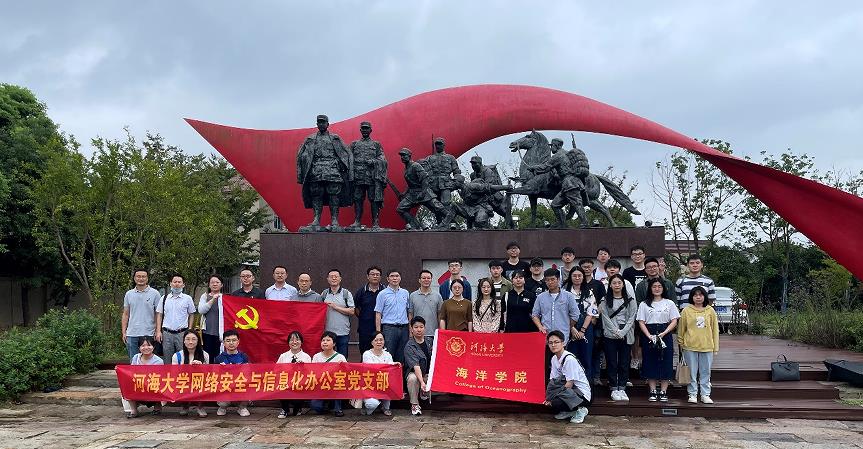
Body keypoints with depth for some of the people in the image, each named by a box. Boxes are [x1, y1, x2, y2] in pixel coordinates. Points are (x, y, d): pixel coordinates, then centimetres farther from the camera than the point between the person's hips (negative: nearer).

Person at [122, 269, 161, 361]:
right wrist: (123, 332, 5)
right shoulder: (129, 294, 10)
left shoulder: (154, 293, 1)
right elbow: (125, 314, 13)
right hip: (131, 334, 3)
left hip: (149, 333, -3)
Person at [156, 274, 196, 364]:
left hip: (182, 333, -2)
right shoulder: (164, 298, 8)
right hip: (167, 333, 2)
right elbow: (159, 315, 9)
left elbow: (191, 315, 7)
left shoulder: (188, 298, 3)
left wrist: (190, 330, -1)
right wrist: (158, 331, 1)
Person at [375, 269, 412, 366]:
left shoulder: (405, 293, 12)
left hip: (403, 328, 4)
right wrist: (378, 332, -8)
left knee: (401, 357, 7)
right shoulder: (382, 294, 0)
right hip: (389, 328, -4)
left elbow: (409, 311, 15)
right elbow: (378, 314, -2)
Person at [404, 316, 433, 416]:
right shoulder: (409, 346, -15)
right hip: (414, 372, -4)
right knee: (412, 378, -37)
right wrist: (422, 382, -39)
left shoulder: (429, 342, 2)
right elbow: (415, 366, -27)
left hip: (428, 372, 4)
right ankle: (414, 404, -16)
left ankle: (424, 393, 7)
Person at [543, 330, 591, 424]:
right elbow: (553, 382, 3)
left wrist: (552, 399, -19)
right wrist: (549, 398, -13)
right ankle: (569, 412, 2)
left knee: (556, 402, -29)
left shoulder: (569, 359, -21)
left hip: (582, 394, -8)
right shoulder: (554, 359, 4)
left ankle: (580, 410, -4)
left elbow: (570, 383, -21)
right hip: (569, 391, 8)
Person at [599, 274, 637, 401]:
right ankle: (614, 389, 8)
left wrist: (622, 332, -10)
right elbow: (606, 318, -2)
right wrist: (616, 332, -12)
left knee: (624, 363, 3)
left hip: (626, 336, 1)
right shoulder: (605, 300, 4)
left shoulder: (630, 300, 6)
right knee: (612, 363, 1)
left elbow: (632, 318, 0)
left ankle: (622, 388, 10)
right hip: (610, 335, -1)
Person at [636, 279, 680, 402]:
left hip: (665, 336, 0)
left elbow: (674, 321, 0)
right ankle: (653, 392, 8)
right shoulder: (644, 304, 7)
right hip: (649, 337, 0)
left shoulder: (669, 303, 7)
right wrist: (649, 336, -13)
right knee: (650, 363, 1)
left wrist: (663, 334, -13)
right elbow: (641, 322, 2)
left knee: (666, 364, -1)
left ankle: (663, 392, 6)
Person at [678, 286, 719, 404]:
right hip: (690, 346, -1)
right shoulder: (686, 311, -1)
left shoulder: (710, 311, 5)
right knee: (692, 372, 5)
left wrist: (716, 347, 5)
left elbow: (715, 329, 7)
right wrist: (681, 343, 6)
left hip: (707, 346, 1)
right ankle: (692, 394, 14)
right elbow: (681, 329, 5)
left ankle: (705, 395, 17)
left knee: (705, 372, 8)